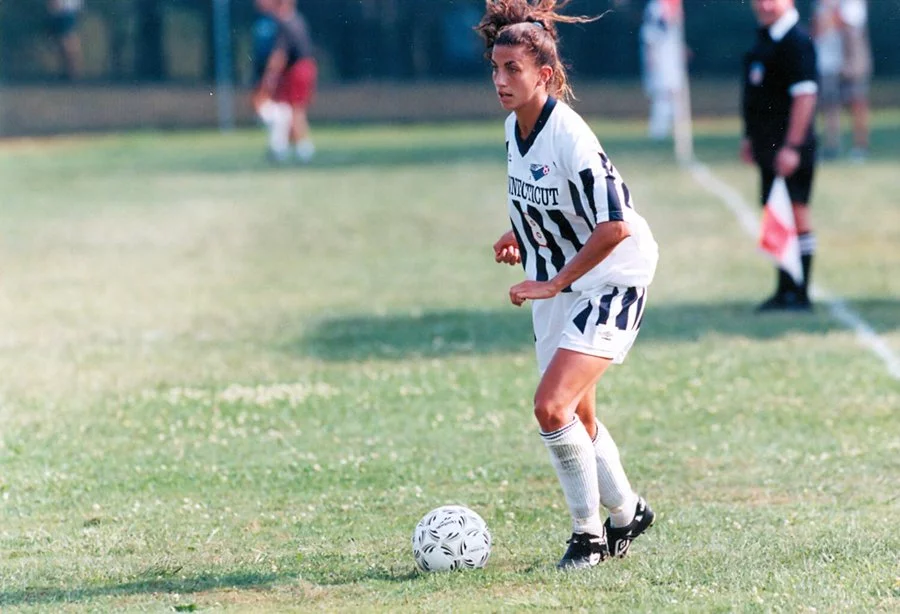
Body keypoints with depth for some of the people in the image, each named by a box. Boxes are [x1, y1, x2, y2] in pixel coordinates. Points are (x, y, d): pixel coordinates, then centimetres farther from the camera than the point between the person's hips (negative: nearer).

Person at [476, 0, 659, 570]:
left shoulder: (570, 137, -25)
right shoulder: (517, 126, 1)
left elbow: (614, 226, -29)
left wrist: (551, 285, -25)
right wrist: (522, 233, 9)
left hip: (609, 283, -9)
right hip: (556, 287, 9)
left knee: (552, 406, -19)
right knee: (577, 420, 14)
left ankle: (589, 532, -3)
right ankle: (624, 513, 35)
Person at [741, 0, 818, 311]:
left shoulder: (796, 41, -15)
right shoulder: (764, 38, 14)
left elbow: (805, 95, -20)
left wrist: (792, 146, -24)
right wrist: (750, 137, 24)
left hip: (788, 147, -10)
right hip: (768, 146, 10)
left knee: (795, 213, -6)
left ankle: (800, 294, -2)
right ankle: (785, 290, 22)